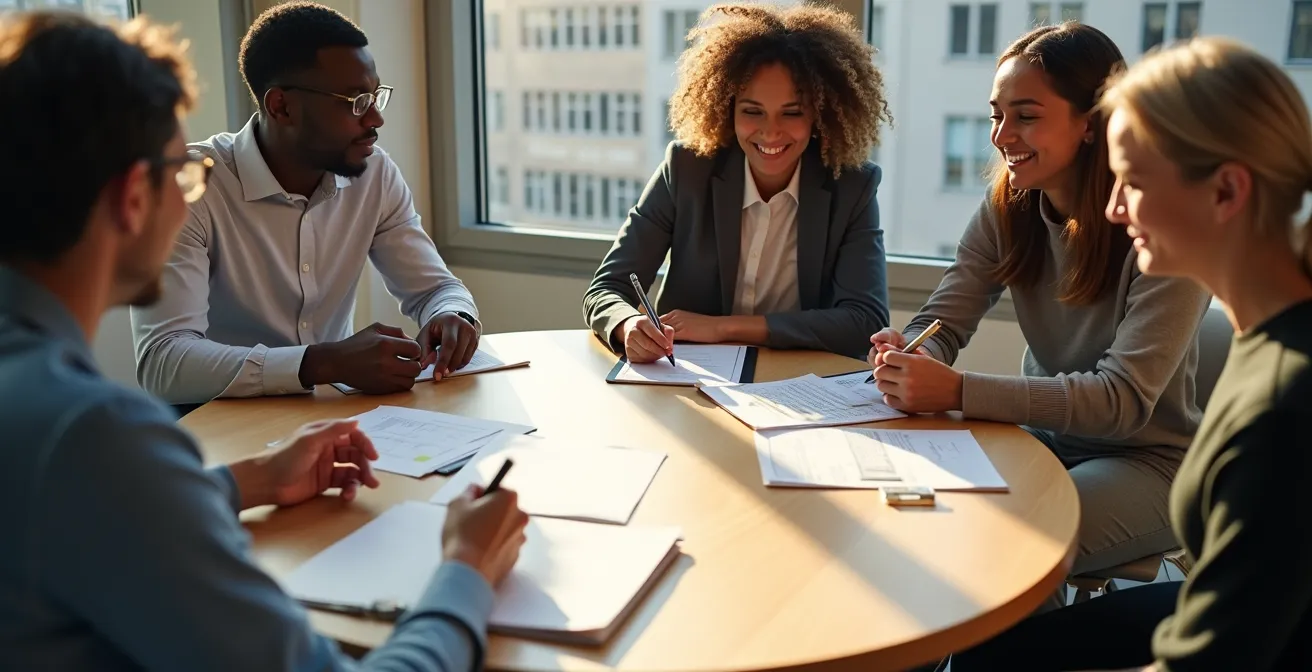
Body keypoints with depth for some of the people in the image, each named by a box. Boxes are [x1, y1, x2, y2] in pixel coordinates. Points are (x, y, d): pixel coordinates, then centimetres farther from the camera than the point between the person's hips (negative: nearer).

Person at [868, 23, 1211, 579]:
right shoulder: (1008, 208, -2)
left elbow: (1125, 399, -27)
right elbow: (943, 322, -5)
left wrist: (957, 392, -37)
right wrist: (909, 357, -31)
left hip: (1146, 460, -5)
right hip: (1046, 439, 5)